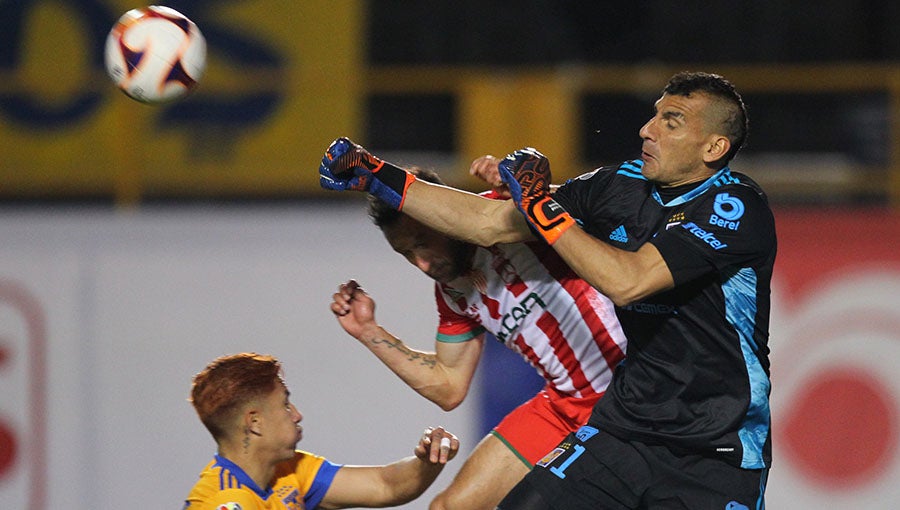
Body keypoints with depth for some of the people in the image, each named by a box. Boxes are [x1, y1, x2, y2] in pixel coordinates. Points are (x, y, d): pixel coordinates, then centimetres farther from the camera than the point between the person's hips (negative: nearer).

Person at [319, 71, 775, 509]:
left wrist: (541, 204, -18)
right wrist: (375, 176, 5)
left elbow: (627, 282, -27)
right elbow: (488, 224, 9)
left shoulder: (735, 207, -17)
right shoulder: (623, 185, 3)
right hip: (625, 424, 6)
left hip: (715, 451, -6)